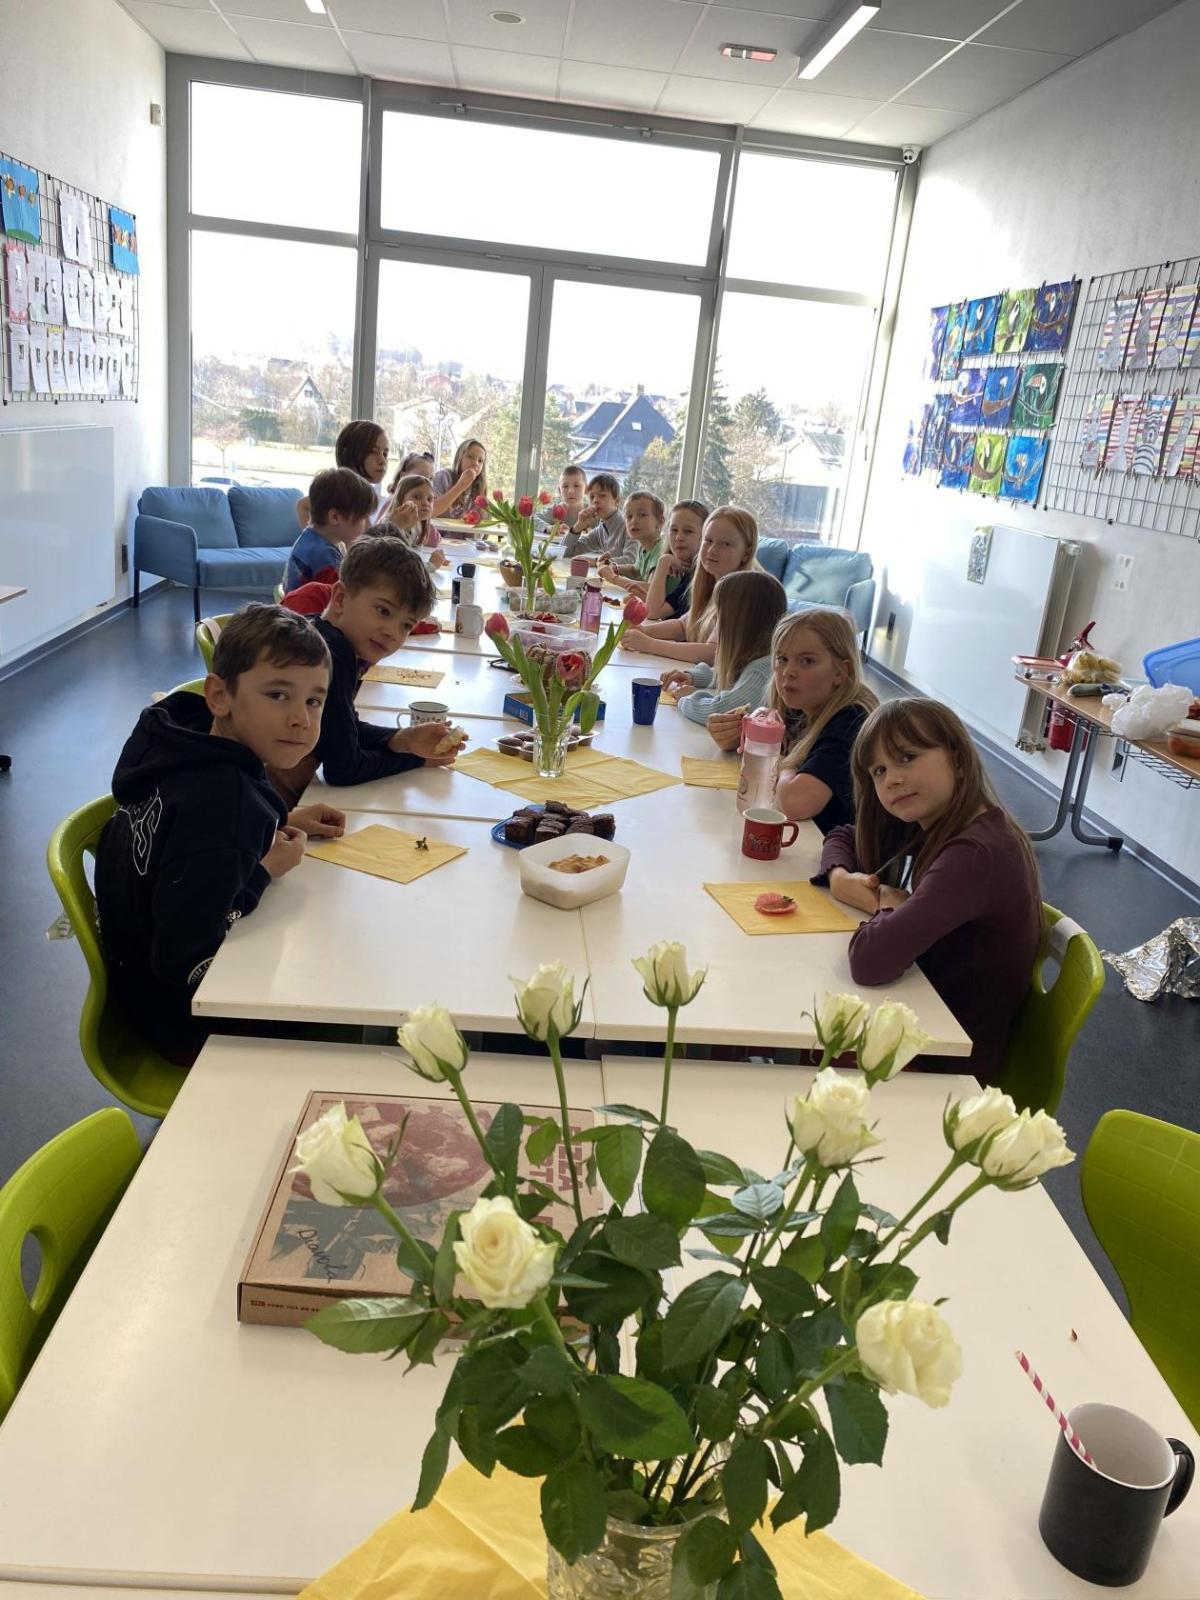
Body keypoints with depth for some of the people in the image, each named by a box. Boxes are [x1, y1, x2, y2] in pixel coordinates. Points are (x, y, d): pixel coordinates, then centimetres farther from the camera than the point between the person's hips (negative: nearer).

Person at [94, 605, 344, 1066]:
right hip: (186, 1025, -8)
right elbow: (184, 959, -32)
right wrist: (264, 872, -21)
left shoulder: (186, 741, -8)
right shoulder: (228, 798, -34)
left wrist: (280, 822, 2)